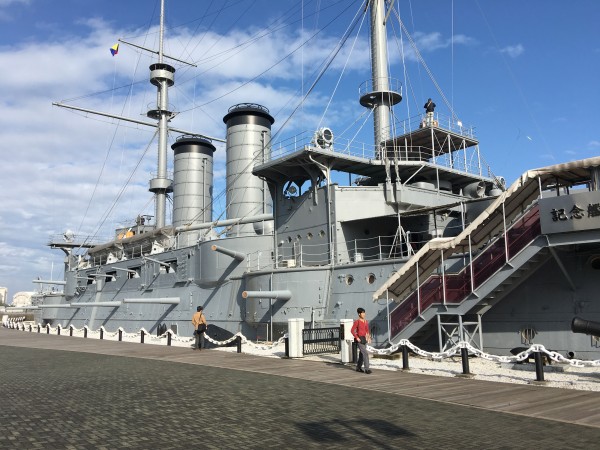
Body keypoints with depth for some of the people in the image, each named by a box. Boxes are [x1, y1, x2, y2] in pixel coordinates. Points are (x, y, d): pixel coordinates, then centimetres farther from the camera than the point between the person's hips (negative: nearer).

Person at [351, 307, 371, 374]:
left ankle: (358, 367, 27)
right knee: (365, 354, -14)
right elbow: (352, 331, -13)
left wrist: (369, 337, 2)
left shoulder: (366, 321, 9)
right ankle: (366, 369, -10)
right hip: (359, 340, -8)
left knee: (362, 354, 14)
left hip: (364, 339, 8)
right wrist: (357, 338, -18)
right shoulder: (357, 321, -13)